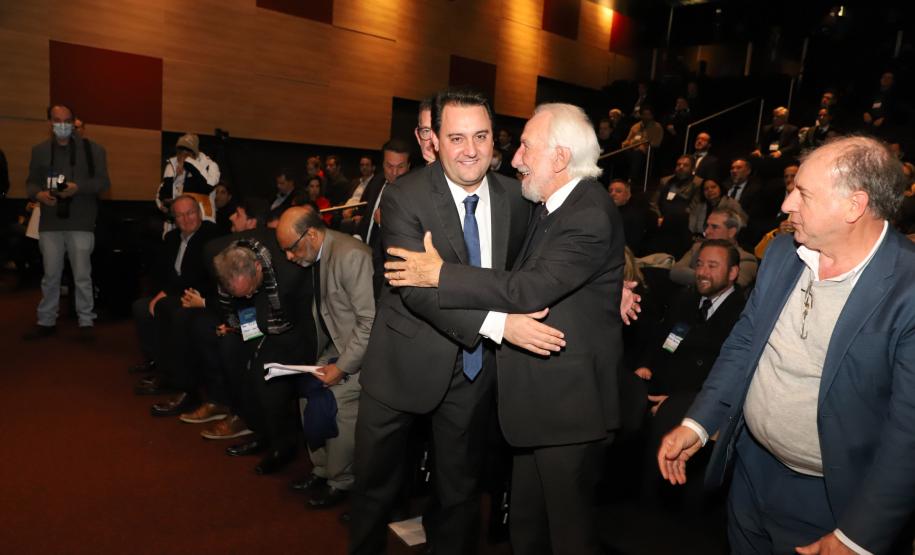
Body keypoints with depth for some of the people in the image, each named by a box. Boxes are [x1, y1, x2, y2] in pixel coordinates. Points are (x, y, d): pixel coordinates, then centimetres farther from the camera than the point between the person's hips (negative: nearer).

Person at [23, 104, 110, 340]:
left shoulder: (92, 149, 2)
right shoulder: (39, 150, 12)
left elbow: (103, 182, -2)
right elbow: (31, 182, 12)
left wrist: (78, 187, -18)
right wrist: (39, 194, -10)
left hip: (81, 223, -3)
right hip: (50, 223, 3)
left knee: (82, 275, 0)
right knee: (50, 275, 8)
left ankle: (86, 322, 9)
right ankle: (46, 321, 19)